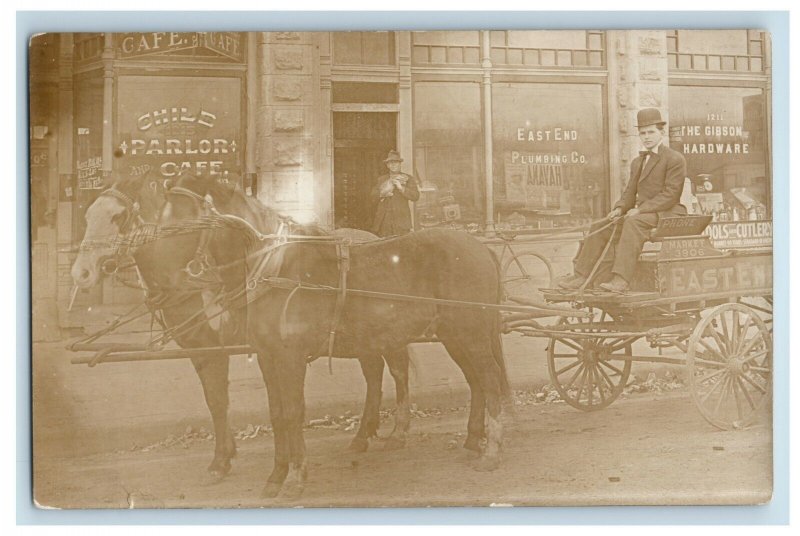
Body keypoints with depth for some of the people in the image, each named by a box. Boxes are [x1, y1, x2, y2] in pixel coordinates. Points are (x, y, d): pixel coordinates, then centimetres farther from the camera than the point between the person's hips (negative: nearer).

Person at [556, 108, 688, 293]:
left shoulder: (675, 159, -3)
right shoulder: (637, 162, 21)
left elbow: (670, 194, -13)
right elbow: (629, 193, 19)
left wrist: (639, 209, -22)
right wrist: (619, 209, -5)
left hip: (666, 214, -8)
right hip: (640, 214, 8)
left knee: (633, 223, -36)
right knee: (600, 228, -7)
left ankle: (621, 279, -45)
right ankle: (581, 276, -10)